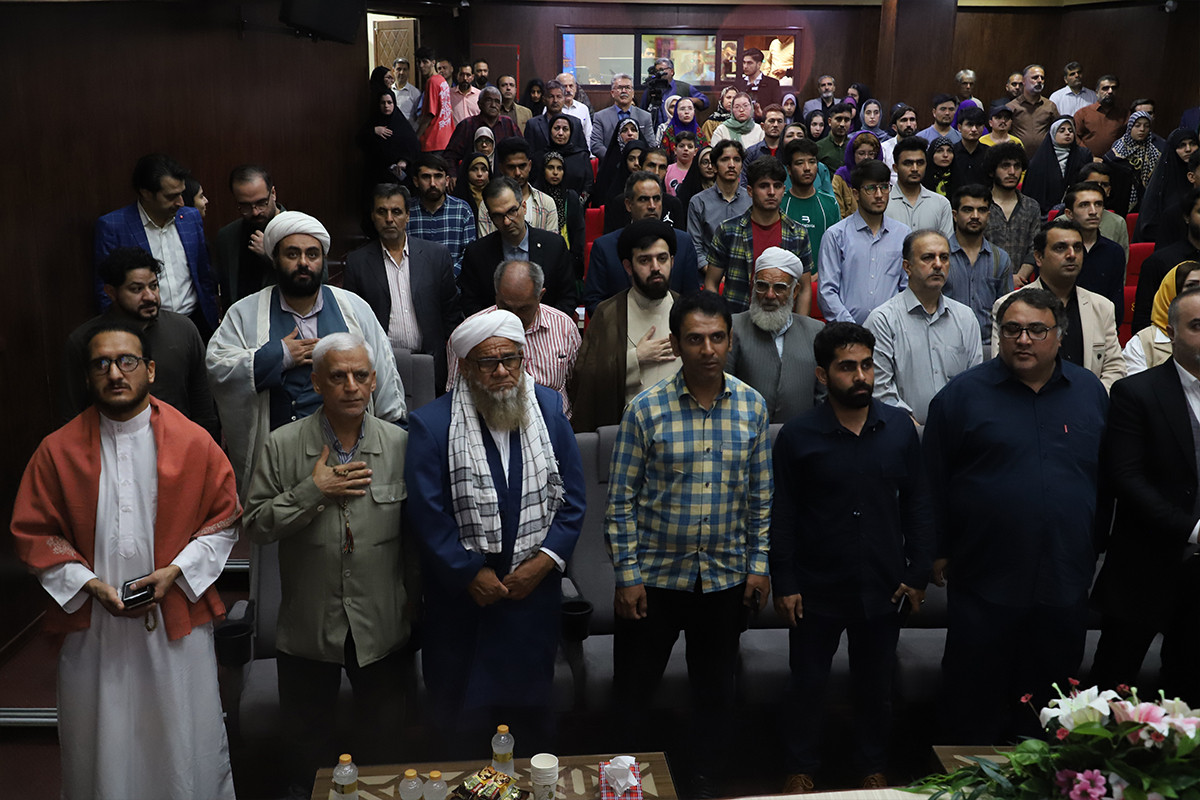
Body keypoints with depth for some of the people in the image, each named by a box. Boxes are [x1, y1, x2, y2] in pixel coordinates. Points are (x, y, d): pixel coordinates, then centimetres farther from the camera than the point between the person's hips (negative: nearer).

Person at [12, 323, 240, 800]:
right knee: (101, 750, 13)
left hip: (177, 621, 0)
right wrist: (88, 584, -10)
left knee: (185, 748, 11)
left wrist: (176, 571, -11)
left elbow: (224, 521, 2)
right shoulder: (58, 451, -2)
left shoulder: (194, 443, -4)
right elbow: (33, 535, 2)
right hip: (92, 626, 1)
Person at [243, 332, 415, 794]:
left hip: (382, 627, 0)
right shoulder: (283, 446, -5)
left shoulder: (400, 444, -3)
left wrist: (415, 598, 4)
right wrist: (312, 491, -18)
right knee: (308, 737, 18)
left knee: (383, 738, 16)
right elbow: (255, 526, -8)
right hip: (308, 626, 0)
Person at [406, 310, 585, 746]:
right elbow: (427, 513, -10)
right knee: (464, 714, 11)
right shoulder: (431, 424, -10)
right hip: (463, 595, -2)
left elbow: (573, 497, 0)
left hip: (535, 591, 3)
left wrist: (544, 561, -10)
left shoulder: (549, 410, -1)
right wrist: (470, 573, -11)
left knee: (532, 706, 19)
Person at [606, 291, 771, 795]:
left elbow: (760, 495, 5)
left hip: (726, 577, 2)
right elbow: (621, 500, -7)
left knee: (716, 692, 16)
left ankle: (703, 777, 38)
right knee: (633, 691, 11)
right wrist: (627, 574, -9)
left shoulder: (752, 407, -2)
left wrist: (759, 564, 4)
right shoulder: (647, 409, -11)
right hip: (655, 576, -2)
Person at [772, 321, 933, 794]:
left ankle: (873, 767, 37)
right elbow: (781, 516, -5)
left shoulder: (899, 429, -2)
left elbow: (918, 505, 4)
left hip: (882, 589, 2)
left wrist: (918, 575, 1)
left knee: (876, 684, 16)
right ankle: (802, 768, 32)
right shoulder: (798, 436, -8)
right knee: (808, 683, 12)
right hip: (816, 589, -1)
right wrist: (784, 584, -7)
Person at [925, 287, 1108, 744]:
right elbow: (932, 480, -2)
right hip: (984, 582, -3)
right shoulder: (964, 394, -4)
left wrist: (1094, 547, 9)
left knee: (1050, 705, 16)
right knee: (974, 706, 7)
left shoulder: (1091, 393, 6)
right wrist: (937, 552, -2)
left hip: (1065, 585, 3)